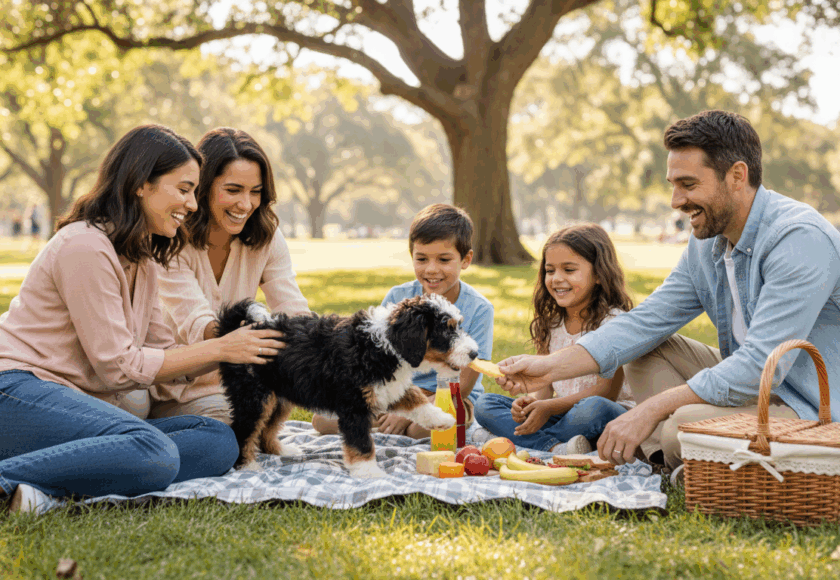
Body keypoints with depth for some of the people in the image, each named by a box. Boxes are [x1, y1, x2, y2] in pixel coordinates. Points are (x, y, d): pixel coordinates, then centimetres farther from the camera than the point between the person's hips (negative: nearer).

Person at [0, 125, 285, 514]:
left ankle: (48, 483, -20)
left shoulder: (140, 259, 19)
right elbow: (119, 367, -14)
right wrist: (220, 349, -9)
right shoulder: (85, 246, -12)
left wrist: (238, 349, 3)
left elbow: (162, 355, 15)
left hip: (81, 407, 10)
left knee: (221, 442, -11)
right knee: (156, 454, -34)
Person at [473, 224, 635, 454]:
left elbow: (608, 391, -15)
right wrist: (532, 401, -12)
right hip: (561, 415, 6)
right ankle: (556, 448, -32)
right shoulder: (551, 324, 12)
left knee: (594, 408, -41)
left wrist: (550, 407, -21)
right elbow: (546, 384, 13)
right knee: (485, 404, -9)